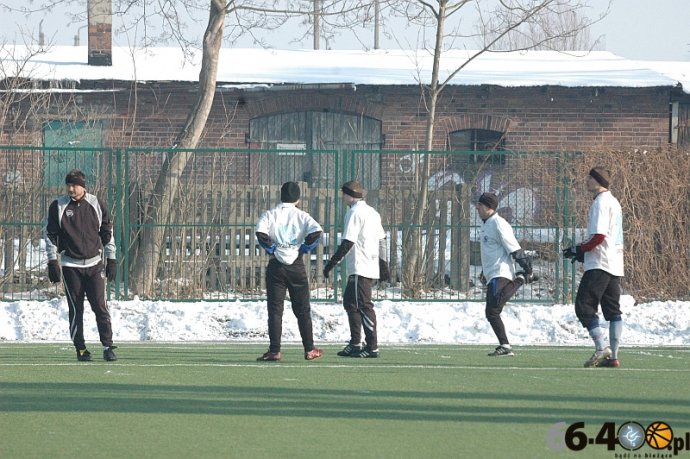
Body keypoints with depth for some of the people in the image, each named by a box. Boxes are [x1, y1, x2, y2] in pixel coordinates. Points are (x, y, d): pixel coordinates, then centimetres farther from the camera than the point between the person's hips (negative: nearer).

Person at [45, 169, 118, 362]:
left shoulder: (97, 204, 5)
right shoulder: (58, 206, 1)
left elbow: (107, 232, 11)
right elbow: (50, 235, 4)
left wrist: (111, 259, 8)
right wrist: (52, 262, -3)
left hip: (94, 264, 0)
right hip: (70, 265, 0)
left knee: (100, 306, -6)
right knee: (75, 309, 0)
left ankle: (108, 346, -3)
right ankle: (80, 349, 8)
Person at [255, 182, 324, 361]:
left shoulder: (270, 215, 2)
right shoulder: (302, 216, 3)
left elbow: (260, 232, -16)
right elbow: (316, 231, -14)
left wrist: (270, 249, -4)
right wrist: (304, 248, -3)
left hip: (276, 266, -1)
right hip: (297, 265, 1)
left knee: (275, 309, 1)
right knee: (302, 310, 10)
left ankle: (274, 351, -6)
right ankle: (309, 350, 12)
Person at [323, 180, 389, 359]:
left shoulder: (355, 213, -11)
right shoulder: (372, 212, 17)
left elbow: (347, 243, -17)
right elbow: (381, 240, 19)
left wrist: (331, 263, -14)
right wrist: (383, 265, 24)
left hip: (360, 268, -10)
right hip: (372, 266, 10)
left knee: (363, 305, -9)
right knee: (350, 302, 17)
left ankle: (372, 347, -11)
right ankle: (355, 344, 19)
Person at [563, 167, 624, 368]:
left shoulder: (601, 202, -11)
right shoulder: (613, 202, 20)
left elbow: (599, 236, -19)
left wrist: (578, 250, -7)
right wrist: (583, 253, 17)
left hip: (599, 265, -10)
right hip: (614, 265, 10)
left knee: (584, 306, -10)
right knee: (613, 310, 8)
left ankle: (601, 348, -18)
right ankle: (613, 356, 7)